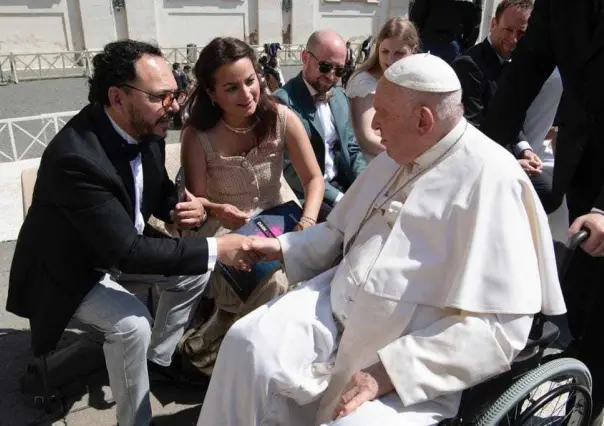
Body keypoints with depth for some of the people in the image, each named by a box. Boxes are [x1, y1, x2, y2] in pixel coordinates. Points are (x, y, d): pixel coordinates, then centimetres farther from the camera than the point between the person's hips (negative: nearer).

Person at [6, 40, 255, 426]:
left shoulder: (146, 129, -12)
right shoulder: (76, 157, -36)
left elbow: (159, 191, 5)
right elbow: (127, 251, -37)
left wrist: (184, 207, -18)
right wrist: (215, 249, -35)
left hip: (121, 246, 8)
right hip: (69, 268, -7)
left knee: (195, 273, 1)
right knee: (132, 323, -27)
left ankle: (159, 360, 22)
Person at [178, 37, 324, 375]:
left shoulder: (282, 118, -14)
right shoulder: (198, 134, -17)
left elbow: (314, 178, -11)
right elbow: (196, 199, -10)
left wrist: (307, 224, -28)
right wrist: (217, 210, -34)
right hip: (227, 227, -2)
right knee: (269, 285, -24)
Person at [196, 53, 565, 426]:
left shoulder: (491, 180, -16)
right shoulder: (396, 156, 9)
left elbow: (499, 327, -20)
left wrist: (390, 371, -23)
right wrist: (283, 247, 10)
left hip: (413, 363, -6)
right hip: (338, 307, 7)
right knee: (248, 343, -10)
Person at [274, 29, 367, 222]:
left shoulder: (340, 97, 9)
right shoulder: (283, 101, -14)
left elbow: (352, 149, 14)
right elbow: (290, 167, -18)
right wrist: (338, 199, -22)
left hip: (344, 186, 7)